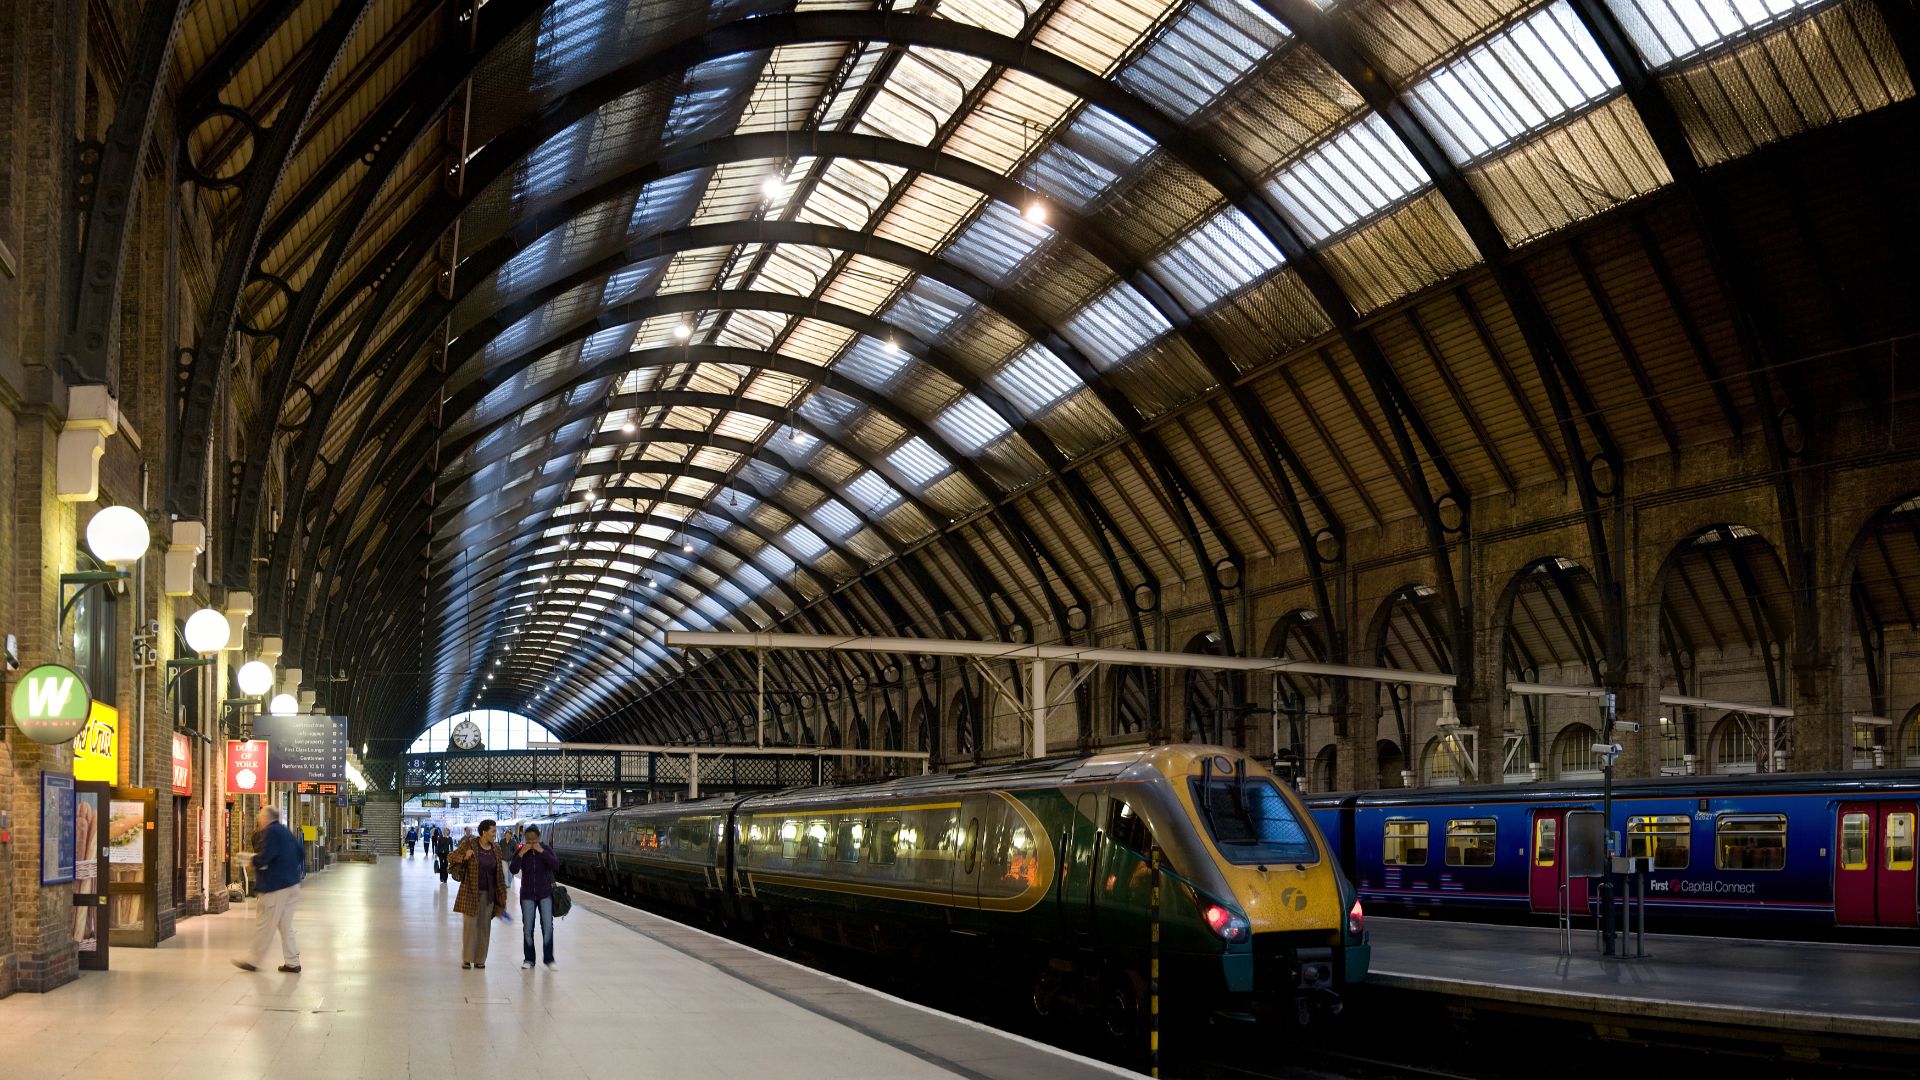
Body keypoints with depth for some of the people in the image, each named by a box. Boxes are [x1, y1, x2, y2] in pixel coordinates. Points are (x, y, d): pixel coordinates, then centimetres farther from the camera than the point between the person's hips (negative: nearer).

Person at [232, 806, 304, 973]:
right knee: (285, 925, 12)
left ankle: (255, 961, 10)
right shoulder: (286, 831, 15)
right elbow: (300, 854, 21)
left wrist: (253, 861, -6)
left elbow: (265, 856, -24)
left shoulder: (270, 832, -12)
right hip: (291, 884, 9)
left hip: (275, 885, -9)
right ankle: (292, 962, 11)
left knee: (264, 925, 2)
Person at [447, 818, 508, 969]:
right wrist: (464, 857, -24)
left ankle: (480, 959, 13)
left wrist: (501, 895, 8)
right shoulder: (469, 844, -7)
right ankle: (466, 959, 6)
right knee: (469, 924, -2)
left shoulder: (496, 849, 5)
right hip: (471, 892, -4)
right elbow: (453, 856, -3)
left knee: (484, 926, 6)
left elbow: (500, 873, 10)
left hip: (488, 894, 4)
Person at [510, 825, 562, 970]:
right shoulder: (520, 852, -1)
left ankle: (548, 960, -2)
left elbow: (556, 865, -17)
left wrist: (541, 851, -21)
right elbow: (513, 870, -13)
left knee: (547, 926, -8)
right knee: (527, 928, 2)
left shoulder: (546, 849, -3)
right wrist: (521, 854, -23)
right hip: (527, 895, 1)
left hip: (545, 894, -1)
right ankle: (529, 960, 11)